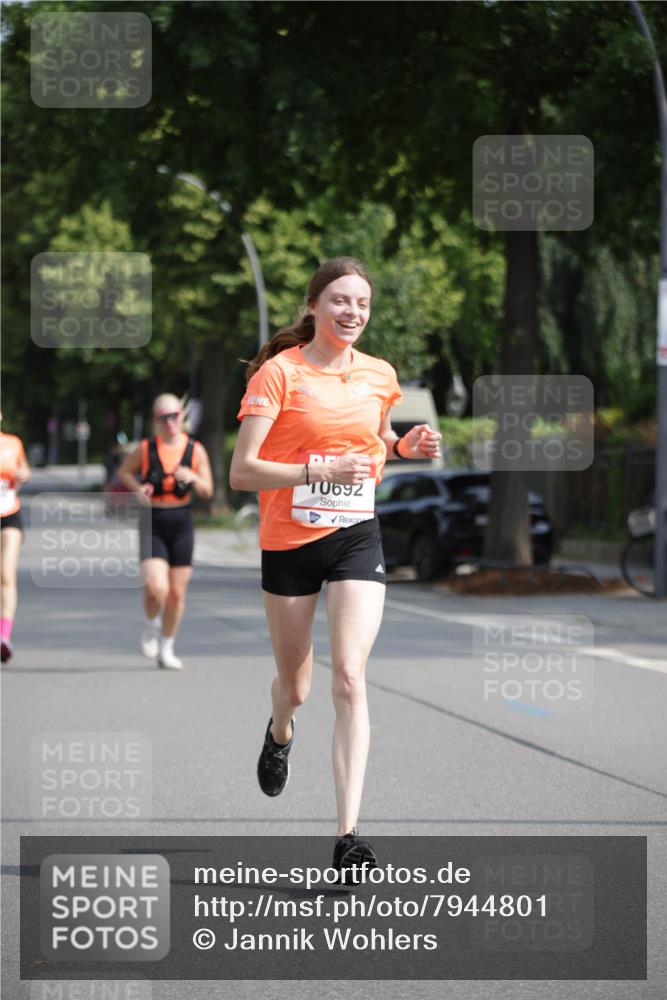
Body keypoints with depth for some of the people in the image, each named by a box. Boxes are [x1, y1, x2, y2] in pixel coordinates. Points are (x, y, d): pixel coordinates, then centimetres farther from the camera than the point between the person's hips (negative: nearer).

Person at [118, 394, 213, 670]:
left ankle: (166, 648, 24)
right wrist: (137, 488, -8)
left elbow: (207, 490, 2)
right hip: (153, 525, -2)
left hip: (182, 524, 2)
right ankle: (151, 625, 14)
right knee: (156, 588, -19)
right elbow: (123, 472, 12)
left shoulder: (195, 450, 0)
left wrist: (193, 478, -19)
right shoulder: (145, 449, -4)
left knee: (177, 593, 6)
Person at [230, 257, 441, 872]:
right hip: (288, 541, -2)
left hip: (357, 538, 2)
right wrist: (319, 470, -27)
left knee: (350, 678, -15)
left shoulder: (380, 376, 5)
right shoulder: (279, 372, -9)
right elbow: (241, 472, -15)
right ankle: (280, 732, 53)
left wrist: (407, 446, 3)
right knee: (295, 686, 13)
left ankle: (348, 835, -18)